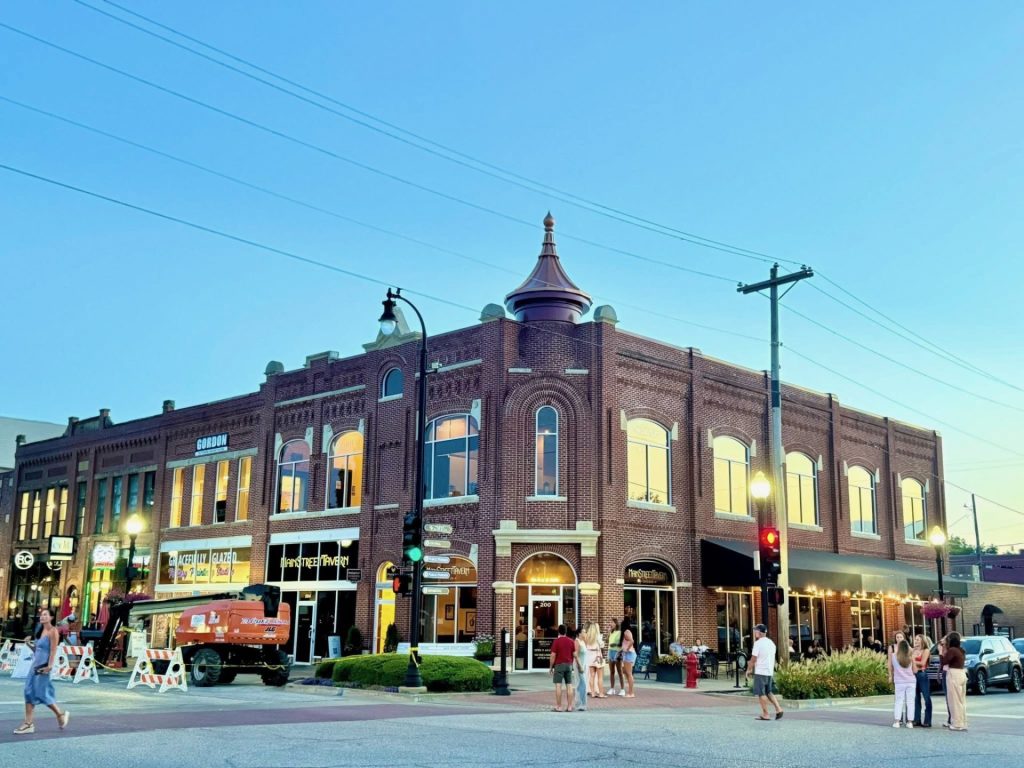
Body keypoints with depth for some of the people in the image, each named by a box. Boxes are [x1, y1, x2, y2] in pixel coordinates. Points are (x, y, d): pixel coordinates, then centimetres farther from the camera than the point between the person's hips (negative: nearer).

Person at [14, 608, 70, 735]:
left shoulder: (53, 631, -9)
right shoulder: (41, 631, 15)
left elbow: (53, 650, -16)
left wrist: (49, 665, -23)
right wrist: (29, 644, 3)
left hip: (44, 666, -9)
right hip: (35, 664, 9)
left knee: (42, 694, -5)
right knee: (29, 692, 3)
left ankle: (61, 714, 13)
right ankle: (28, 724, 6)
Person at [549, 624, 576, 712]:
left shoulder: (556, 641, -8)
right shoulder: (571, 641, 5)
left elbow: (553, 655, -9)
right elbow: (574, 654, 5)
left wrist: (551, 667, -1)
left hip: (559, 665, -4)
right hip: (569, 665, 4)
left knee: (558, 686, -3)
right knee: (569, 686, 6)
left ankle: (558, 706, -5)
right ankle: (569, 706, 5)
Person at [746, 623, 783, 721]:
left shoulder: (758, 643, -11)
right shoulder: (771, 643, 13)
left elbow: (753, 658, -12)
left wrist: (749, 670, -1)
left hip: (760, 672, -8)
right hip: (770, 672, 8)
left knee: (761, 693, -1)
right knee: (768, 692, 17)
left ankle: (765, 714, -1)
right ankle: (778, 709, 4)